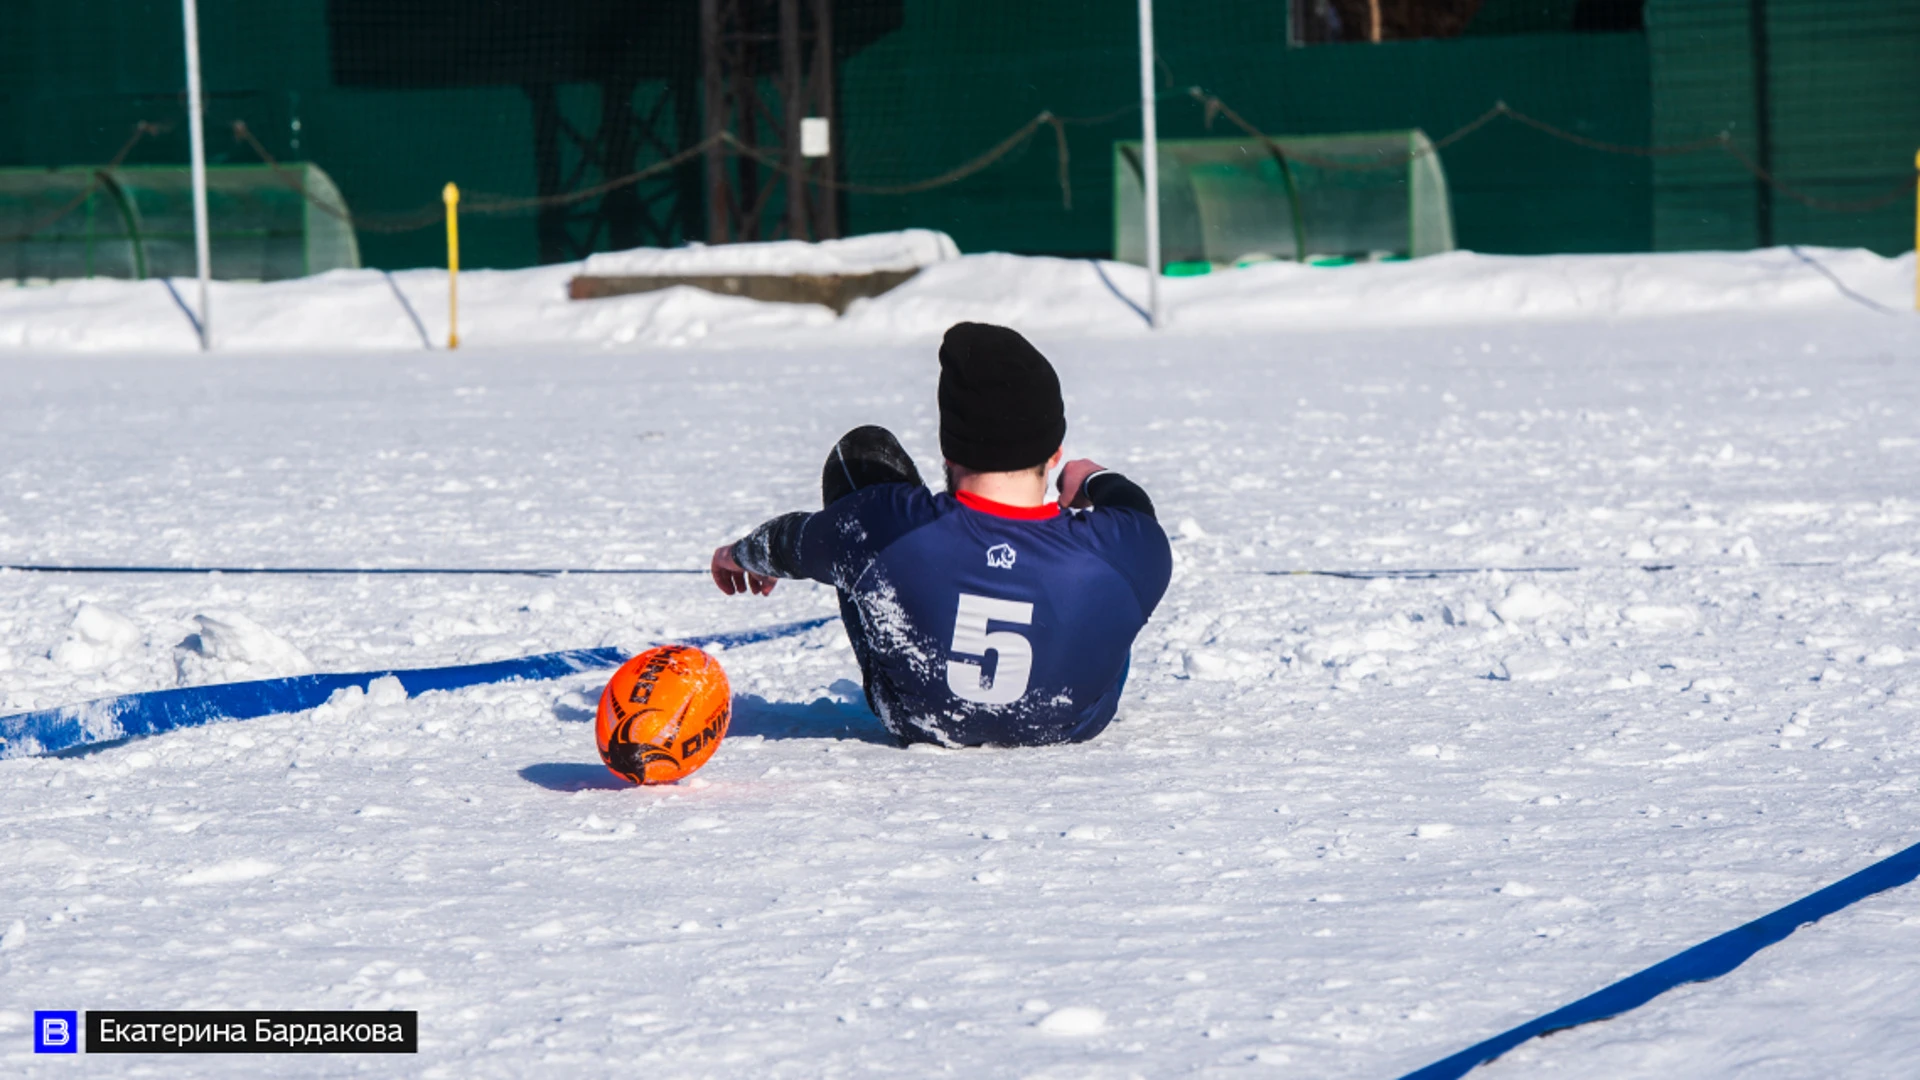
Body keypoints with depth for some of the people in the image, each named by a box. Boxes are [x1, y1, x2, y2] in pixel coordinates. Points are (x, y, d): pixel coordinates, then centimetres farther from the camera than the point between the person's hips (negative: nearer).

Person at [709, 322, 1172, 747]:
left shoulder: (882, 527, -35)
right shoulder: (1126, 549, -36)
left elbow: (794, 542, -10)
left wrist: (741, 554, 14)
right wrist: (1094, 482, 15)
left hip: (914, 722, 0)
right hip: (1070, 727, 0)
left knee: (863, 451, 14)